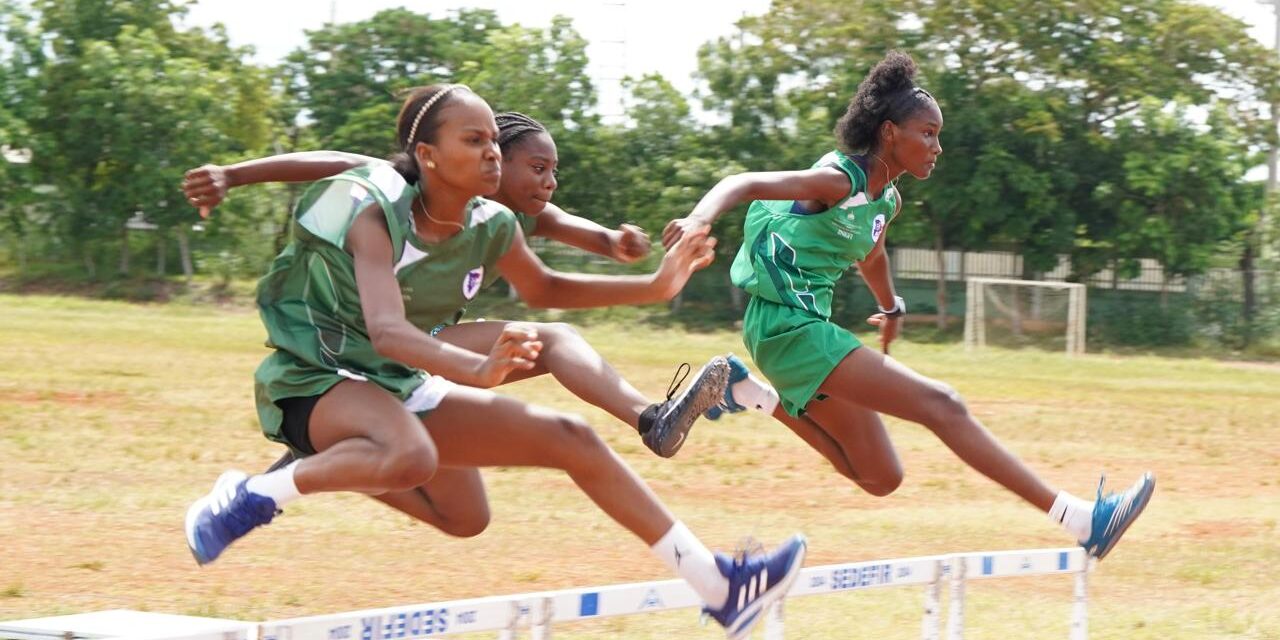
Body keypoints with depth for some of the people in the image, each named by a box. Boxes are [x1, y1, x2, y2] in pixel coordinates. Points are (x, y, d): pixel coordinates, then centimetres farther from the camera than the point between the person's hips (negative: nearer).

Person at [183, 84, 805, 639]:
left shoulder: (489, 225, -5)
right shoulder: (375, 211, -25)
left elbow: (544, 288, 17)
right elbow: (385, 329, -40)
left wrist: (653, 286, 3)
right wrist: (477, 369, -59)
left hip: (400, 386, 8)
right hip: (314, 380, -8)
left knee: (533, 463, 5)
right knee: (410, 456, -40)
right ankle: (253, 495, -21)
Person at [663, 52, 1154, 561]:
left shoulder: (887, 201, 11)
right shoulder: (840, 180, -15)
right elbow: (743, 183, -25)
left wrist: (891, 308, 45)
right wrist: (700, 217, -44)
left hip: (808, 324, 10)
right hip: (785, 324, -10)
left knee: (881, 479, 11)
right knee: (940, 405, -17)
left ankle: (751, 393, 13)